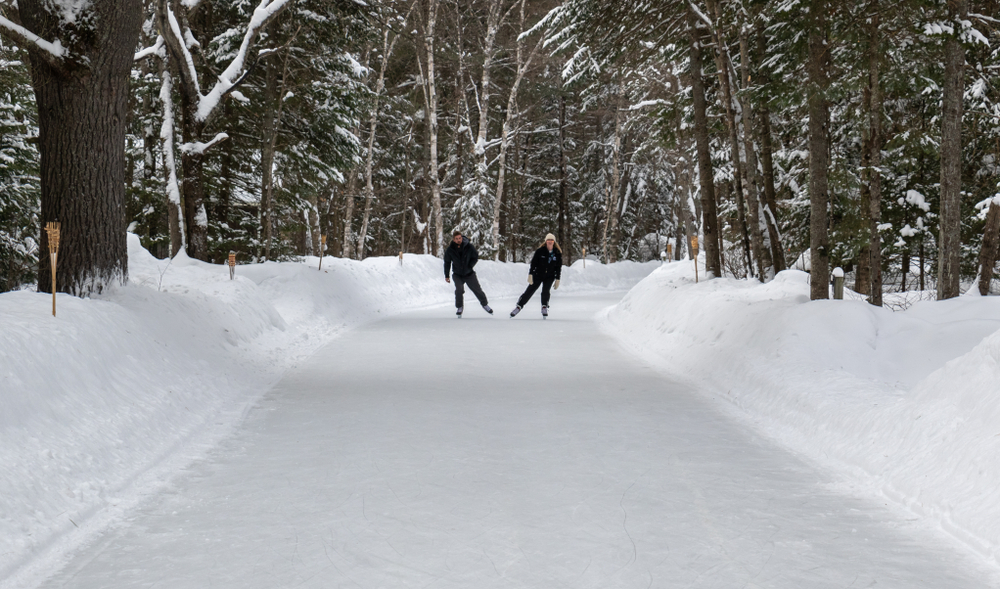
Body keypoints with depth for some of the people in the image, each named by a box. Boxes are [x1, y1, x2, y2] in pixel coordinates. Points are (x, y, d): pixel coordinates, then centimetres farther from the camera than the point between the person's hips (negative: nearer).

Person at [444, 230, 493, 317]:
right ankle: (459, 307, -2)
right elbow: (447, 263, 2)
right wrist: (446, 275, 5)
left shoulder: (469, 246, -13)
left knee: (477, 289, 6)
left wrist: (469, 266, -12)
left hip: (469, 274, 1)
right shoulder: (450, 250, -11)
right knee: (459, 289, -21)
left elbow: (476, 257, 0)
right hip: (457, 275, -1)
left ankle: (484, 304, 29)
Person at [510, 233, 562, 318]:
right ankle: (518, 307, 10)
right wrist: (530, 275, -12)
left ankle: (544, 307, -5)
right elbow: (533, 263, -6)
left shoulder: (558, 253, -2)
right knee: (529, 291, -2)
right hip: (538, 275, -1)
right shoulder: (540, 251, -8)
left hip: (549, 277, 1)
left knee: (545, 291, -22)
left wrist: (557, 279, 2)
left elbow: (559, 267, 4)